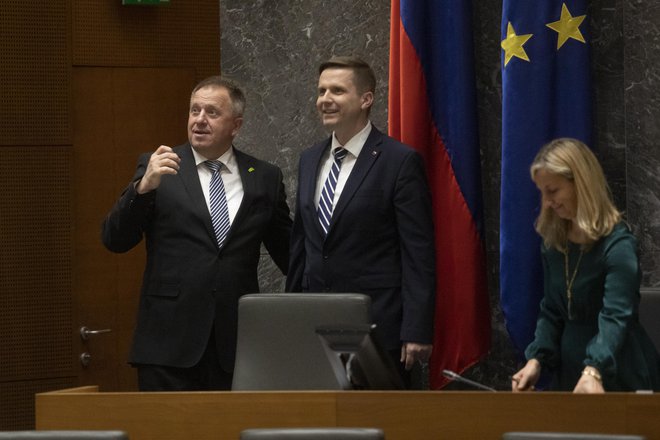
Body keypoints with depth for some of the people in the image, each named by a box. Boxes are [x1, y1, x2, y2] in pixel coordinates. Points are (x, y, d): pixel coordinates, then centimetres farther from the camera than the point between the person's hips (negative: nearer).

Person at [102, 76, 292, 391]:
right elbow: (115, 240, -1)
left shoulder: (265, 178, 10)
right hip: (169, 342, -1)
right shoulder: (157, 168, 6)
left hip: (236, 344, 2)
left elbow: (287, 253, 18)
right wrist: (143, 187, -17)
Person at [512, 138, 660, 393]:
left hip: (619, 376, -6)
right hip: (569, 372, 6)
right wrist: (536, 359, -10)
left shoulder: (617, 244, -20)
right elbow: (551, 312, 8)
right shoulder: (554, 243, 2)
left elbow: (617, 317, -33)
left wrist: (593, 372, -48)